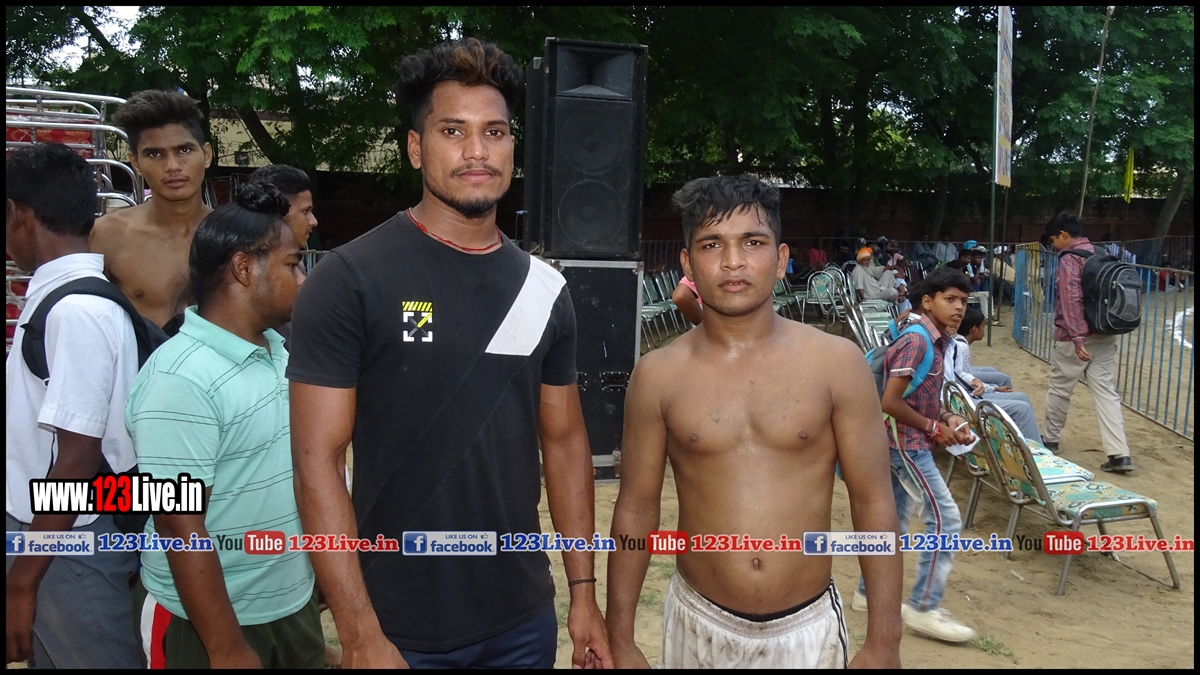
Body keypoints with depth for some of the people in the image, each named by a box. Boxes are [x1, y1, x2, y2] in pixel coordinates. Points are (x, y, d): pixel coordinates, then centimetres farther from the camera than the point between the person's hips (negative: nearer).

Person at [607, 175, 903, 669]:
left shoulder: (836, 363, -8)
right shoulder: (658, 375, -6)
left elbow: (873, 502, -4)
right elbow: (636, 509, 0)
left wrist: (883, 641, -4)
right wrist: (620, 640, 2)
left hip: (808, 628, 0)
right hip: (699, 626, 1)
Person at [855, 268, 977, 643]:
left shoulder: (936, 341, 9)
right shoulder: (917, 341, -21)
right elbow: (890, 402, -25)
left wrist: (946, 418, 3)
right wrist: (935, 429, -15)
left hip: (906, 442, 10)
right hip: (906, 442, -10)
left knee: (895, 518, 16)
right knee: (945, 520, -5)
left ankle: (869, 592, 27)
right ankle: (923, 608, 3)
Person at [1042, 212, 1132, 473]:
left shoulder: (1069, 260, -12)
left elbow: (1071, 301, -21)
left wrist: (1077, 338, -24)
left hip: (1075, 337, -7)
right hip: (1105, 335, 7)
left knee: (1059, 389, 10)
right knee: (1106, 390, 3)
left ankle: (1051, 440, 24)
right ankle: (1120, 454, -3)